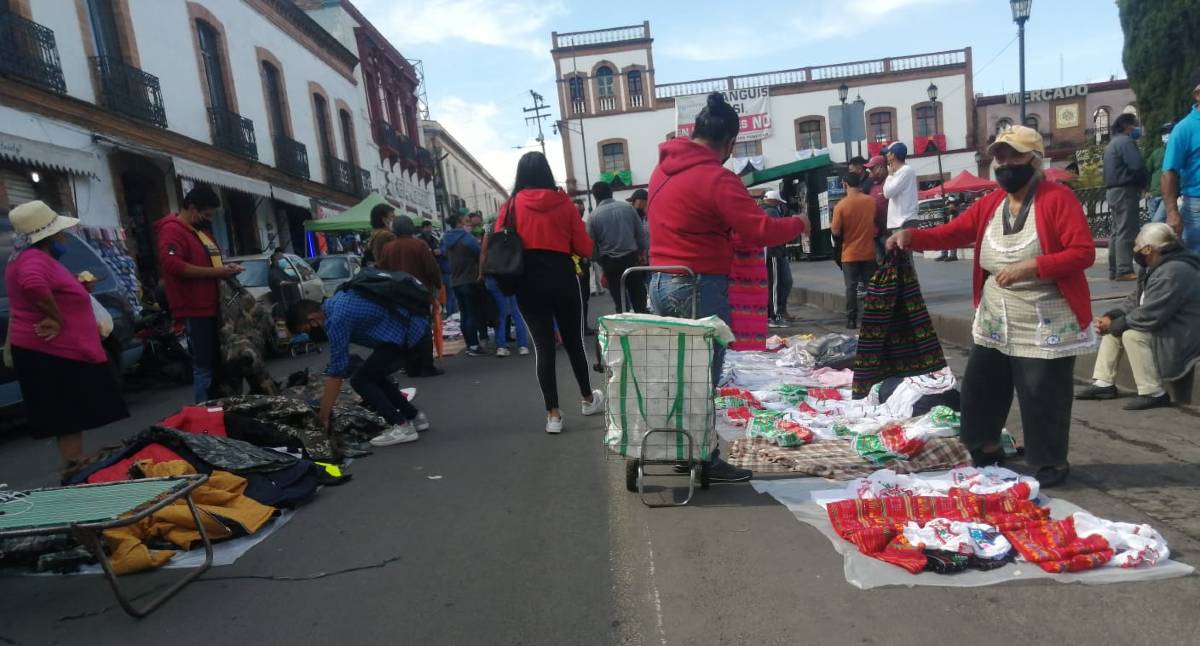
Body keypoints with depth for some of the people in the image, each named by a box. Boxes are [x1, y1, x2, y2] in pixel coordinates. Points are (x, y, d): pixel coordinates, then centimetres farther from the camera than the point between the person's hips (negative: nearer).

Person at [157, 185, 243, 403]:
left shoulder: (201, 230, 20)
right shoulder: (172, 230, -10)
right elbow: (173, 265, -25)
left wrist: (224, 269, 12)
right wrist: (215, 272, -21)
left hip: (211, 307, 10)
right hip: (194, 310, -10)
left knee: (217, 363, 13)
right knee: (204, 367, -9)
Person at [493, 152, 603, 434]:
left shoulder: (511, 206, 0)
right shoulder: (563, 203, -1)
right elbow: (585, 248, 0)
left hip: (529, 282, 0)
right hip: (563, 278, 0)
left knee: (543, 346, 5)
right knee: (573, 341, 15)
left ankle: (553, 414, 4)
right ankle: (588, 399, 33)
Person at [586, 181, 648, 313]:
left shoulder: (593, 216, -5)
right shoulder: (628, 207, 0)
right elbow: (641, 233, 3)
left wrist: (599, 262, 13)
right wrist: (642, 252, 15)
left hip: (610, 262, -1)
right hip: (631, 258, 1)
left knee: (620, 301, 6)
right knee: (638, 298, 8)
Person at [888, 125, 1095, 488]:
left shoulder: (1058, 198, -12)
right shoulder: (989, 204, 5)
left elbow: (1084, 252, -17)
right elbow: (951, 233, -2)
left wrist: (1031, 267, -28)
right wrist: (911, 236, -19)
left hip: (1046, 328, -6)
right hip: (994, 325, 6)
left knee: (1042, 398, 2)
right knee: (979, 387, 14)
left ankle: (1052, 463, 23)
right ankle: (987, 451, 34)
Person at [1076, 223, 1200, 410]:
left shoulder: (1172, 274, -27)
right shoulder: (1157, 267, 7)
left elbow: (1148, 317, -29)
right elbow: (1136, 300, 12)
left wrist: (1113, 325, -16)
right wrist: (1111, 317, -4)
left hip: (1182, 339, -11)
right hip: (1165, 326, 11)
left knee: (1132, 334, -27)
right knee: (1114, 327, 6)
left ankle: (1153, 394, -18)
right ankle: (1104, 382, 5)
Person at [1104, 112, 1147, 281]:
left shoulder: (1112, 143, 22)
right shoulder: (1126, 141, -10)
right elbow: (1137, 166, -19)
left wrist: (1138, 183, 15)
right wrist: (1142, 184, -1)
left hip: (1113, 190, 10)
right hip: (1125, 190, -10)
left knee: (1117, 231, 11)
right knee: (1126, 232, -12)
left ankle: (1114, 270, 12)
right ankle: (1124, 270, -14)